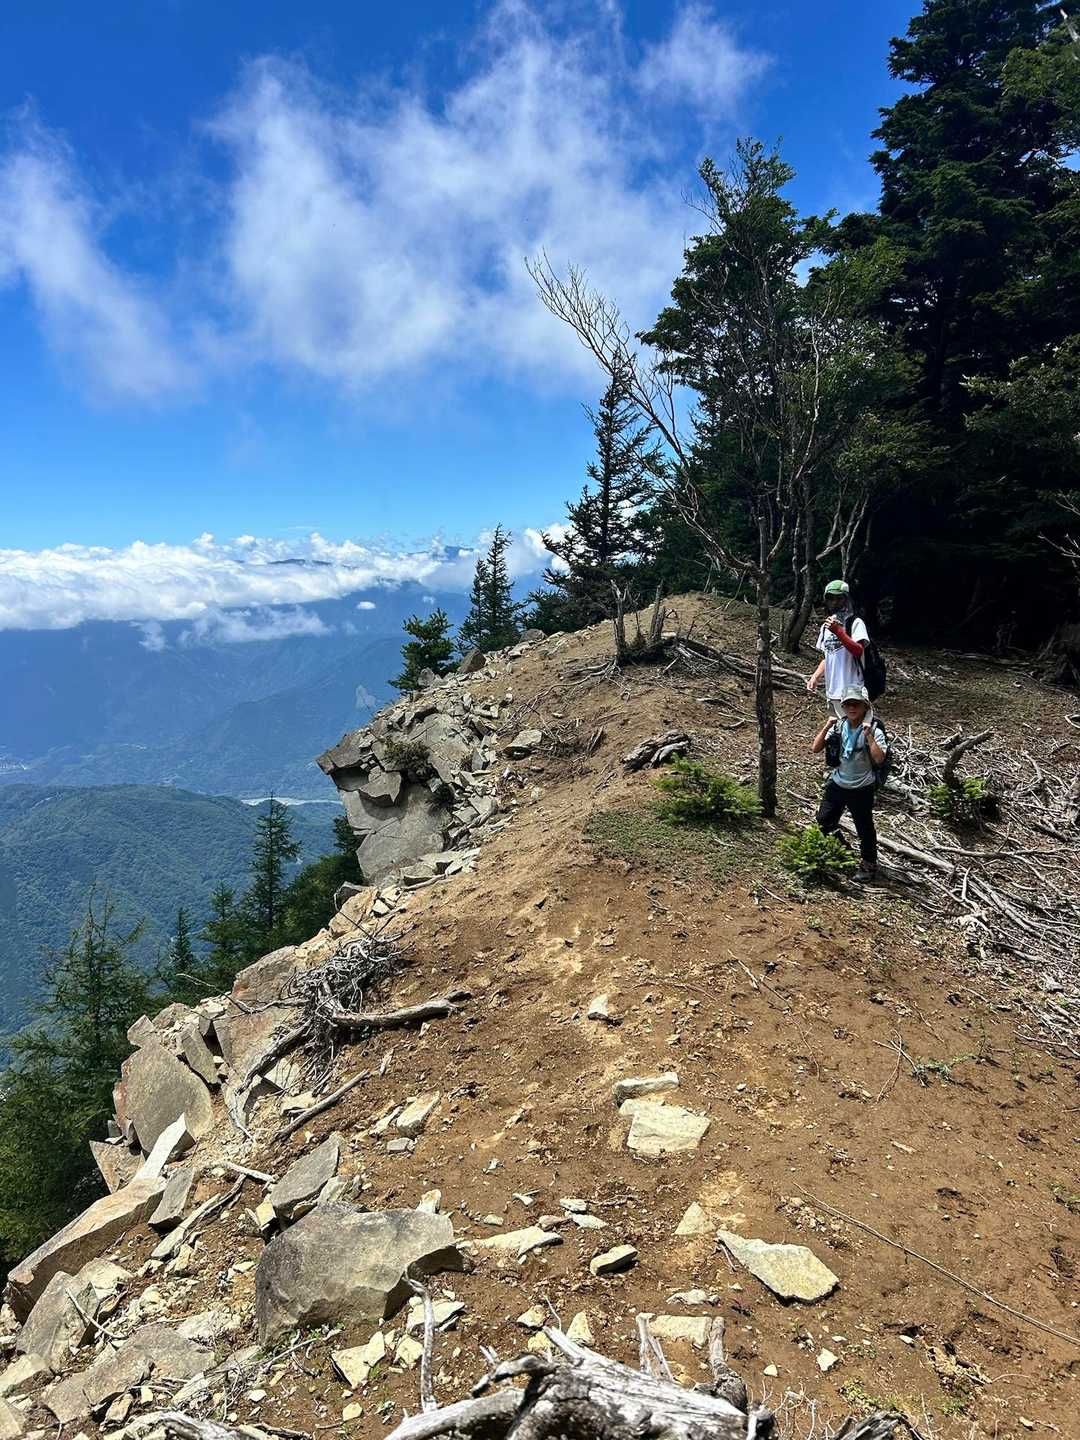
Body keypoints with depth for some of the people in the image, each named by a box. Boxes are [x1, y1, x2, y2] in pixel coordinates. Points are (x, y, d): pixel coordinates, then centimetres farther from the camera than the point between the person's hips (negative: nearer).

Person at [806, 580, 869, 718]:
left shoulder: (855, 623, -6)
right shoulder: (826, 627, 16)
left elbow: (858, 651, -20)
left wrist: (838, 631, -26)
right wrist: (815, 677, 8)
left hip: (851, 690, -7)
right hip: (833, 691, 7)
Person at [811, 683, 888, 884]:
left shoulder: (873, 730, -16)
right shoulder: (838, 727, -4)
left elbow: (879, 759, -27)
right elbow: (816, 749, -6)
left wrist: (869, 736, -32)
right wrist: (825, 728, -17)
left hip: (861, 789, -5)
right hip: (837, 783, 5)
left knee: (864, 828, 7)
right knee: (824, 821, 15)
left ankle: (869, 865, 26)